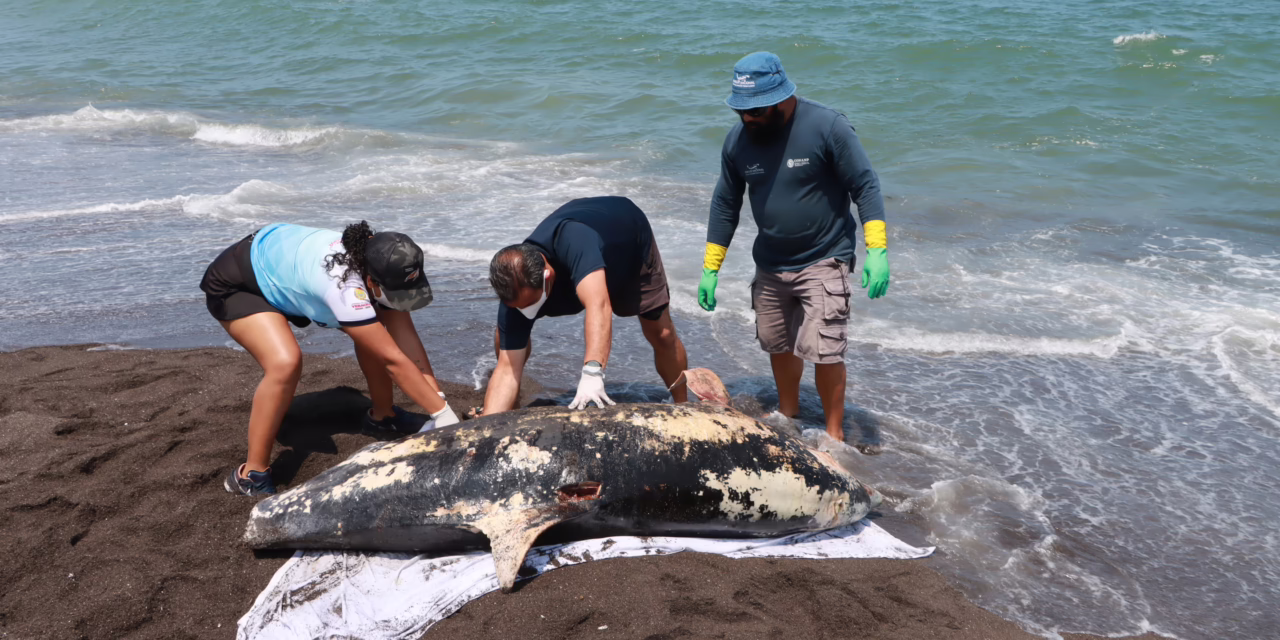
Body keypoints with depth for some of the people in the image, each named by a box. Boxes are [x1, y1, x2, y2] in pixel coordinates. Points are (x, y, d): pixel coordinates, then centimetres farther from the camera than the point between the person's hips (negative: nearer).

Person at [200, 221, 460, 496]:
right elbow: (394, 360, -39)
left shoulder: (378, 261, -20)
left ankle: (381, 414, 23)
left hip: (282, 265, 8)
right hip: (235, 284, -8)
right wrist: (443, 413, -36)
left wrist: (438, 398, -26)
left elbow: (405, 337, -19)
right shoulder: (344, 286, -43)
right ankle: (252, 474, -16)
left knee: (374, 334, -1)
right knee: (285, 363, -31)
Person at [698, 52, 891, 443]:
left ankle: (834, 432, 10)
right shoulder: (738, 140, -3)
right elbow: (725, 204, 6)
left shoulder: (827, 127, -17)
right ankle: (788, 415, 40)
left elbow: (866, 187, -14)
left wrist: (877, 251, -23)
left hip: (823, 263, -5)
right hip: (770, 265, 5)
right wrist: (710, 269, 6)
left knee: (823, 349, -10)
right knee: (778, 345, 16)